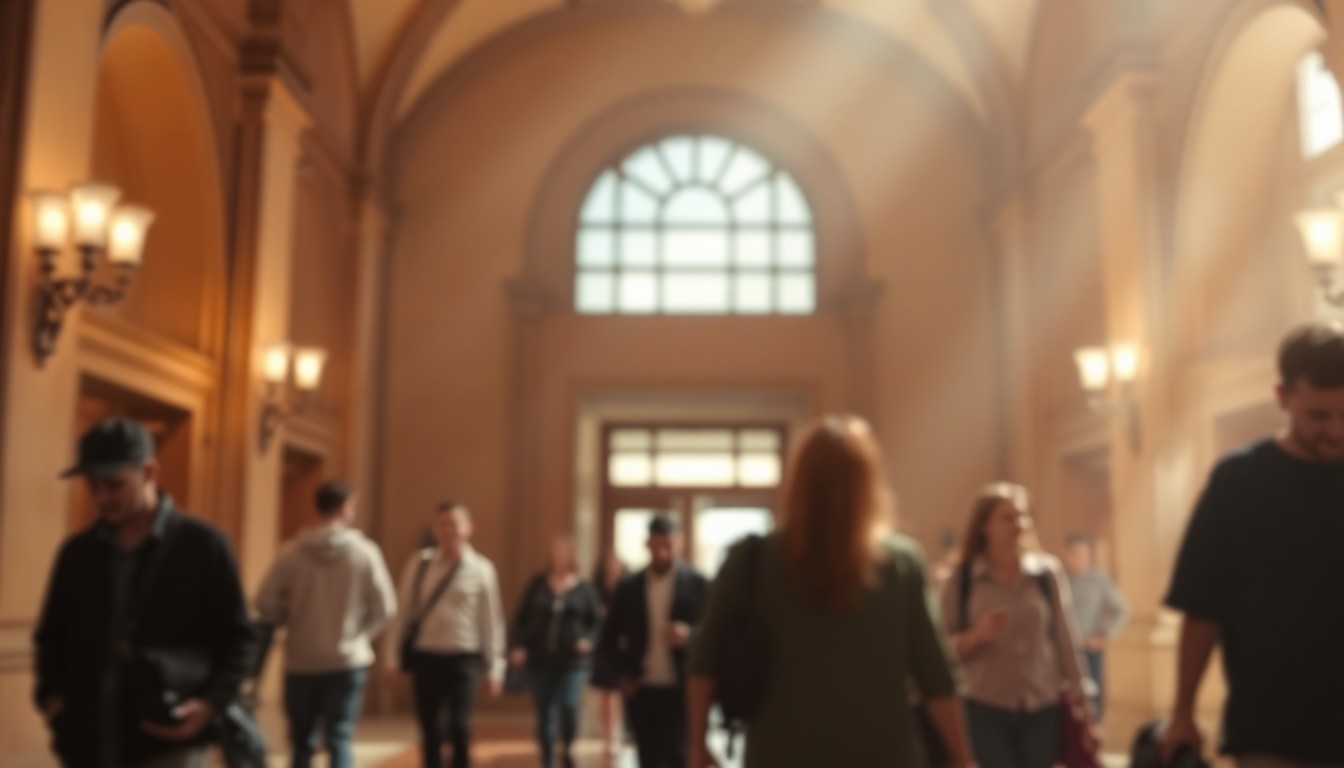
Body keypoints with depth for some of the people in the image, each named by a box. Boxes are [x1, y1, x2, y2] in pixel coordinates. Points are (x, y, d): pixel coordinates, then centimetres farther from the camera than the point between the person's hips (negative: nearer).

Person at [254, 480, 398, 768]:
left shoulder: (292, 552, -6)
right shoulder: (364, 552, -8)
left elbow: (265, 603, -8)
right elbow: (384, 607, -7)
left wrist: (293, 623, 11)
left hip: (300, 661, 2)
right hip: (347, 660, -1)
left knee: (302, 742, 16)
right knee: (339, 739, 3)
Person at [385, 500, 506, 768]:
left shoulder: (481, 569, -3)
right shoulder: (419, 563, 0)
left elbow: (491, 620, 0)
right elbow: (402, 611, 4)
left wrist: (494, 668, 1)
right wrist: (392, 657, 3)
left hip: (464, 658, -2)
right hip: (425, 656, 2)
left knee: (459, 728, -5)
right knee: (429, 730, 10)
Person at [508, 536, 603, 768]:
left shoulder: (584, 588, 3)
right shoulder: (537, 584, 5)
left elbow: (597, 621, 6)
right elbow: (521, 618, 5)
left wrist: (589, 640, -13)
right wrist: (518, 646, -8)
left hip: (572, 661, -1)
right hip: (539, 660, 2)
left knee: (569, 706, -17)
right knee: (545, 715, 5)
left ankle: (567, 749, 13)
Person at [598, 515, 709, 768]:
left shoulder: (697, 585, -2)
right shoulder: (628, 587, 5)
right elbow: (610, 636, 14)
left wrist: (689, 635, -24)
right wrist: (624, 674, 3)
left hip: (681, 690, -3)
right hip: (641, 692, 3)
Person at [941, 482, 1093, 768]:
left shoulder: (1047, 573, 2)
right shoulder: (960, 581, -2)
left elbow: (1065, 639, 4)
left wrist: (1078, 703, 4)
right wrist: (977, 635, -19)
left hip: (1042, 709, 2)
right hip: (984, 710, -2)